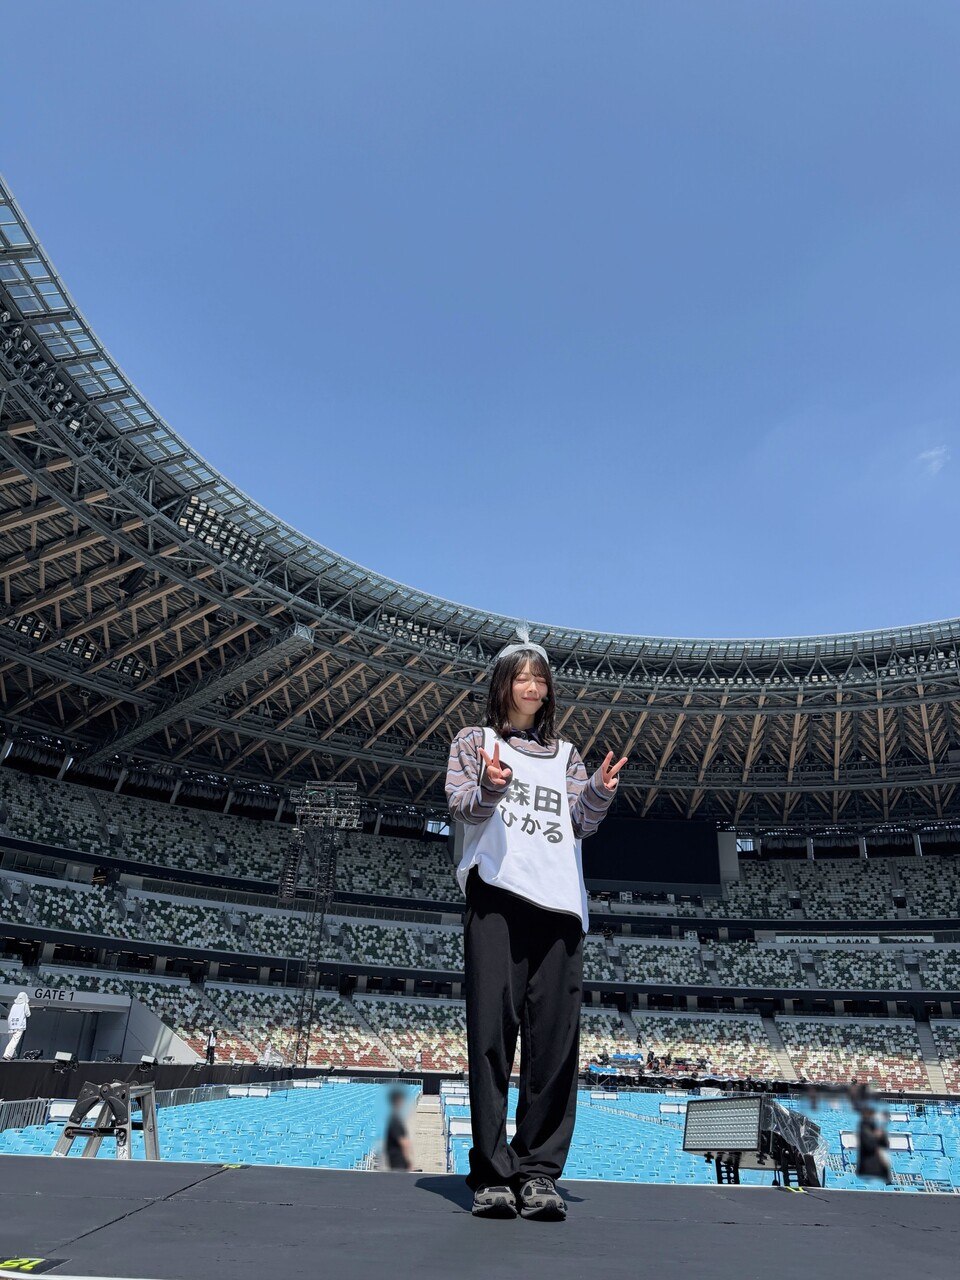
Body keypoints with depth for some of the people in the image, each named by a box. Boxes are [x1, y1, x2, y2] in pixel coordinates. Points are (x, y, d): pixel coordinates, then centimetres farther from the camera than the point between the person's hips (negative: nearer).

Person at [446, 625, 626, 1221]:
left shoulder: (566, 754, 23)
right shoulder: (476, 739, 15)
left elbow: (582, 824, 12)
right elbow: (462, 804, 2)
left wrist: (600, 791, -8)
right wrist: (489, 788, -20)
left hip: (558, 902, 3)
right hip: (496, 893, -3)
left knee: (555, 1038, -1)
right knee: (493, 1030, -4)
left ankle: (540, 1171, 8)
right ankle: (493, 1173, 5)